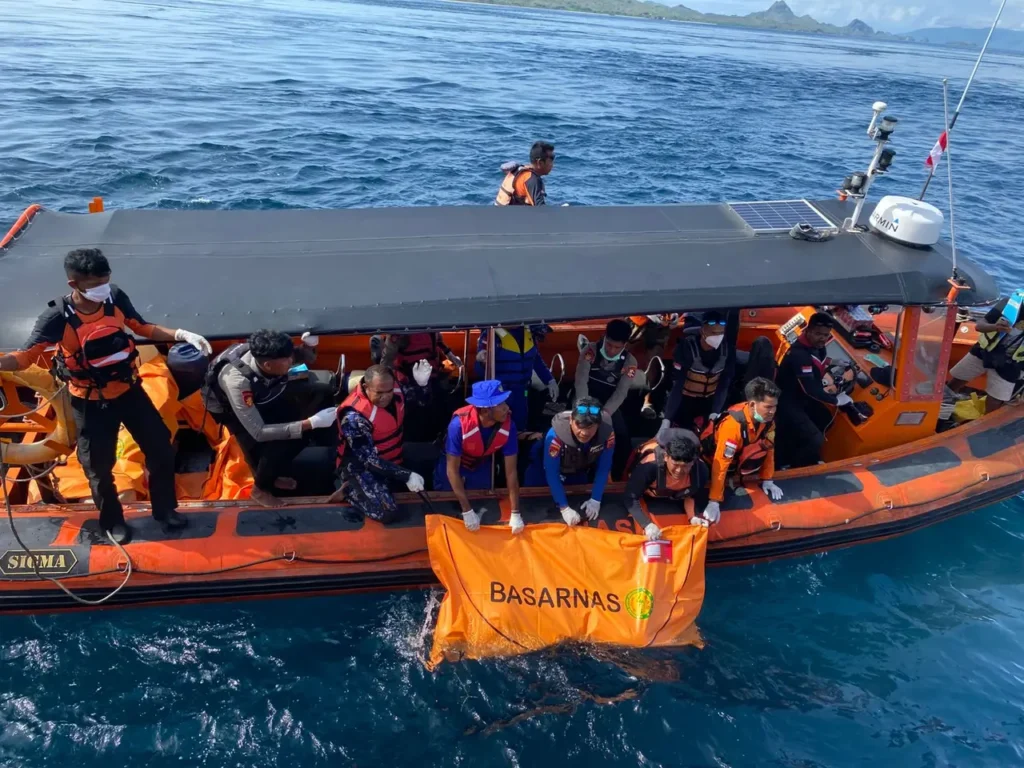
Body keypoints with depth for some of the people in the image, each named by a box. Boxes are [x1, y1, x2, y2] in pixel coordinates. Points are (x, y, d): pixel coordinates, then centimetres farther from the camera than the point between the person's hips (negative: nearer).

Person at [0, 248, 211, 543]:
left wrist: (181, 334, -11)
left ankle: (165, 508, 33)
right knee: (100, 467, 11)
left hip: (129, 391, 4)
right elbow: (26, 356, -19)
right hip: (91, 403, -3)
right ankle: (112, 521, 37)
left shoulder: (116, 298, -13)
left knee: (161, 448, 11)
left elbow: (142, 328, 1)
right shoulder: (58, 317, -23)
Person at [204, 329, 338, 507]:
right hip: (236, 410, -6)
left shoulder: (267, 354, -27)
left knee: (322, 392, -15)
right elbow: (259, 433, -38)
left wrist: (309, 345, -31)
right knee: (276, 447, -32)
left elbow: (306, 360, -6)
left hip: (264, 395, 6)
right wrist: (310, 423, -45)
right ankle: (261, 488, 4)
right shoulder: (237, 381, -41)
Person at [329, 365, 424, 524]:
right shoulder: (354, 416, -29)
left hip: (391, 460, 7)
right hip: (361, 466, -7)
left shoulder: (395, 391, -11)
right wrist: (406, 476, -31)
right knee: (386, 512, -22)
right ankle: (349, 488, 0)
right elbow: (369, 460, -27)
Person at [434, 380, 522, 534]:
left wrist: (515, 513, -24)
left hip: (480, 465, 2)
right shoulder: (459, 424, -41)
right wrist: (467, 511, -32)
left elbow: (511, 471, -24)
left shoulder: (508, 425, -32)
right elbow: (452, 470, -32)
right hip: (453, 464, -2)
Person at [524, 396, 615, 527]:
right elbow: (551, 473, -35)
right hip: (545, 468, -3)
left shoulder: (607, 433, -36)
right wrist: (564, 508, -36)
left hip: (579, 470, 3)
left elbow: (603, 468, -20)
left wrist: (595, 500, -20)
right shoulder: (556, 435, -45)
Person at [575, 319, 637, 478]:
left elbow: (620, 393, -16)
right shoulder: (591, 350, -15)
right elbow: (581, 381, -20)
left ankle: (615, 477, 12)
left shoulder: (630, 362, -11)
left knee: (623, 439, -10)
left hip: (609, 405, 1)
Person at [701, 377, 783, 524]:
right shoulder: (733, 424, -39)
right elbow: (721, 463, -39)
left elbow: (769, 448, -2)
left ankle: (735, 476, 12)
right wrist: (714, 501, -39)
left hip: (738, 454, 6)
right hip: (711, 455, -6)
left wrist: (767, 479, -2)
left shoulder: (768, 420, -19)